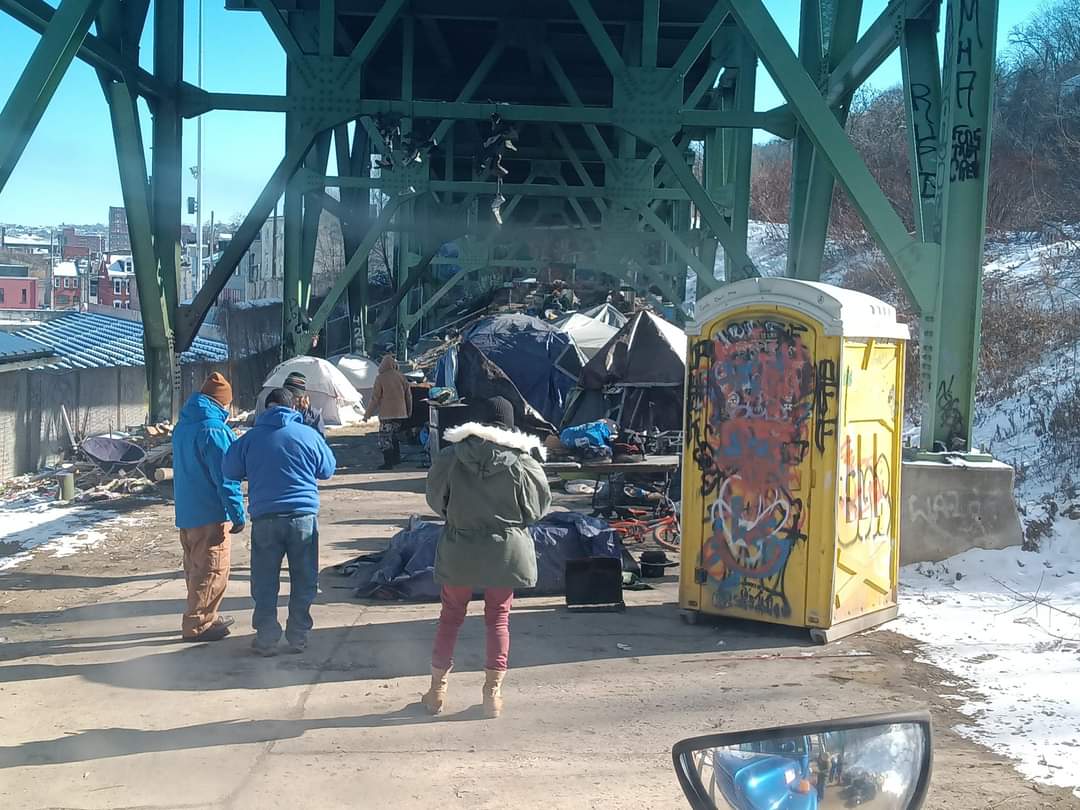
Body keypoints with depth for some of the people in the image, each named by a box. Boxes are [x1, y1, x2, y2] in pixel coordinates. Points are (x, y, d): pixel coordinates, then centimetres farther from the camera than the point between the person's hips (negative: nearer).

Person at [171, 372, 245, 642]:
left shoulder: (182, 427, 11)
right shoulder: (214, 430, -19)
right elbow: (226, 478, -21)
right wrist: (237, 515, -17)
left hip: (185, 512, 9)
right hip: (210, 514, -9)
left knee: (195, 567, 18)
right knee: (212, 570, -1)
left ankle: (206, 617, 29)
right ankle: (197, 625, 2)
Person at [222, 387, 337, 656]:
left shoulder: (250, 438, 2)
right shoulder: (309, 435, 1)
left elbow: (230, 470, 13)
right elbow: (328, 470, 13)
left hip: (265, 518, 0)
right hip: (303, 516, 0)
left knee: (264, 583, 9)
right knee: (303, 582, 10)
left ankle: (266, 639, 10)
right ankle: (298, 637, 14)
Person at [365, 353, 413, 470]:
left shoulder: (380, 378, -10)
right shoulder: (401, 377, 4)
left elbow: (375, 398, -9)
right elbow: (409, 395, 10)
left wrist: (367, 414, -2)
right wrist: (409, 412, 22)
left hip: (387, 414, -6)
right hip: (400, 413, 6)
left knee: (385, 438, -1)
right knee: (394, 436, 22)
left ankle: (388, 462, -5)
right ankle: (396, 458, 27)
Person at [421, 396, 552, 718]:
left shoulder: (450, 456, -9)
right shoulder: (523, 464, -12)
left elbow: (435, 499, 3)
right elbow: (538, 509, -1)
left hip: (459, 550, 1)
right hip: (506, 550, 0)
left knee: (451, 615, 15)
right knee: (498, 619, 12)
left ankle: (437, 689, 20)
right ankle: (493, 692, 14)